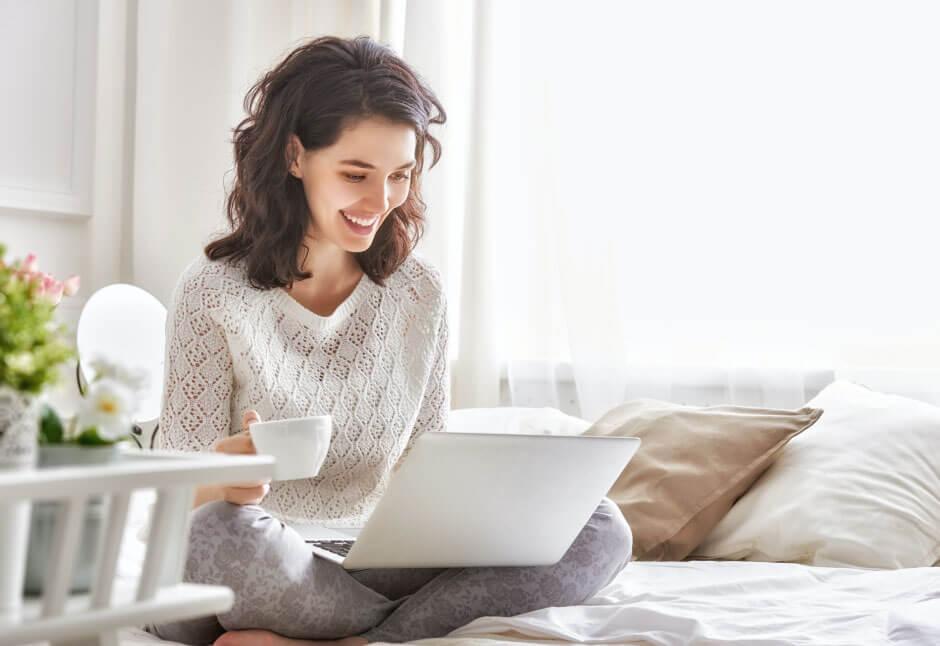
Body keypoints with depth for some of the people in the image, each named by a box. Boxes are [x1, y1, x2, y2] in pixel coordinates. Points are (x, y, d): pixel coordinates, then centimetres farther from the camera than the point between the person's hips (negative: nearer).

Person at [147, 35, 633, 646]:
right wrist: (222, 479, -32)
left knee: (599, 529, -14)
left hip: (379, 565, 4)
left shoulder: (420, 292, 5)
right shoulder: (215, 290, -7)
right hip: (259, 573, -3)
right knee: (222, 531, -39)